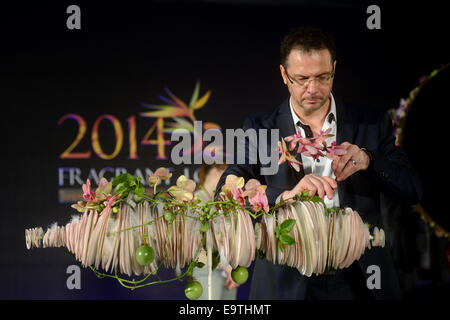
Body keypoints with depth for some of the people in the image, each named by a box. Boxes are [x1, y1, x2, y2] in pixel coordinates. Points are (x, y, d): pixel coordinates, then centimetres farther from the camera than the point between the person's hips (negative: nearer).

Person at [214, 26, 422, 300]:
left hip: (359, 283, 1)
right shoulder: (260, 128, 0)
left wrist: (368, 159, -22)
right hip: (287, 284, -1)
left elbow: (413, 190, -3)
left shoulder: (372, 123, 3)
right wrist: (285, 196, -31)